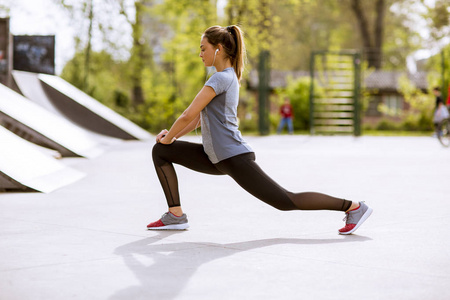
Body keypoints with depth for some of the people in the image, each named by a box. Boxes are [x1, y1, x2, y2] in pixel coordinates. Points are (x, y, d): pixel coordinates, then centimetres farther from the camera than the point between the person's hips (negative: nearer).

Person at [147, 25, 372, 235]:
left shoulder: (221, 78, -14)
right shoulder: (229, 77, 16)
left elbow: (189, 115, -17)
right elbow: (200, 117, 21)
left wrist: (169, 137, 0)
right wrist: (171, 136, 11)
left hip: (234, 158, -10)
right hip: (216, 158, 10)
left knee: (286, 201, -7)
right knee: (160, 151, 6)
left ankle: (352, 206, 3)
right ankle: (176, 215, 3)